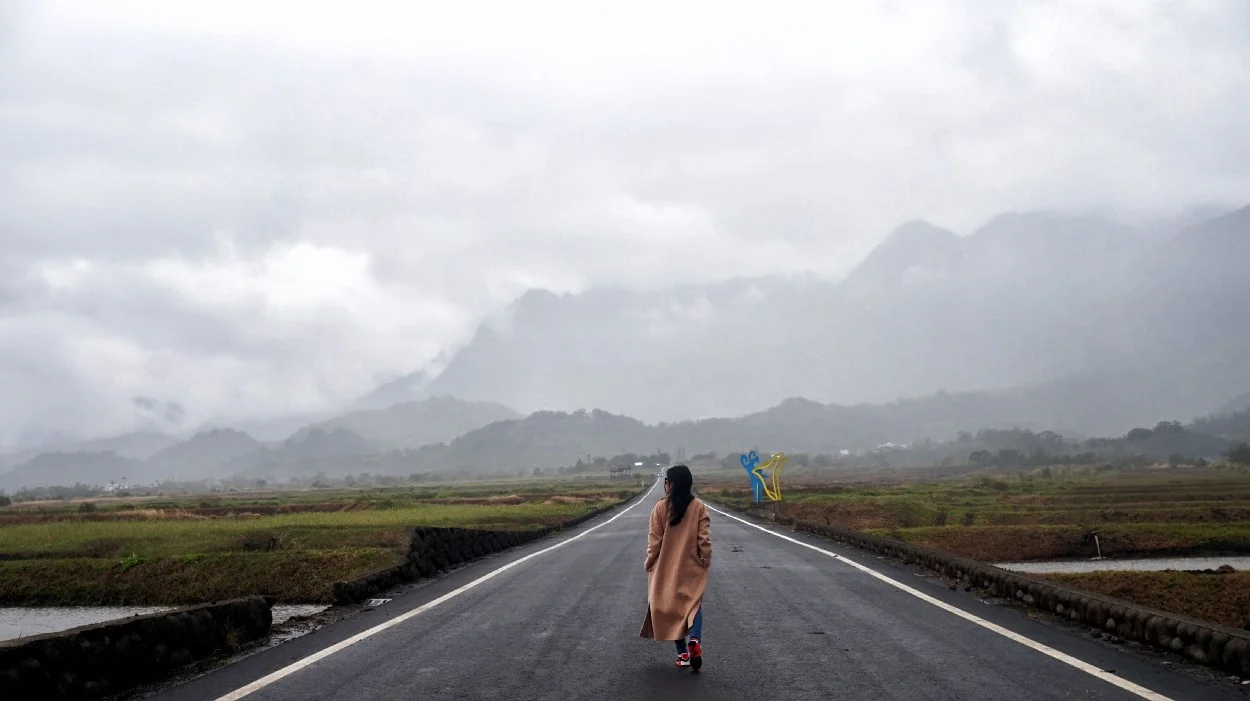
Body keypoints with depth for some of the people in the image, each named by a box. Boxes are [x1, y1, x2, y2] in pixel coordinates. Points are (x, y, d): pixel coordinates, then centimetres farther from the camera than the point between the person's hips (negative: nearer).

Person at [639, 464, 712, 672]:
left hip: (667, 568, 0)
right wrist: (706, 561, 6)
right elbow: (704, 539, -6)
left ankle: (683, 653, 11)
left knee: (672, 608, 11)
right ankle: (695, 639, -19)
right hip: (692, 567, 0)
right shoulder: (699, 507, -7)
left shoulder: (660, 507, -9)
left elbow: (654, 540, -6)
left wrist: (649, 562, 6)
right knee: (694, 605, 8)